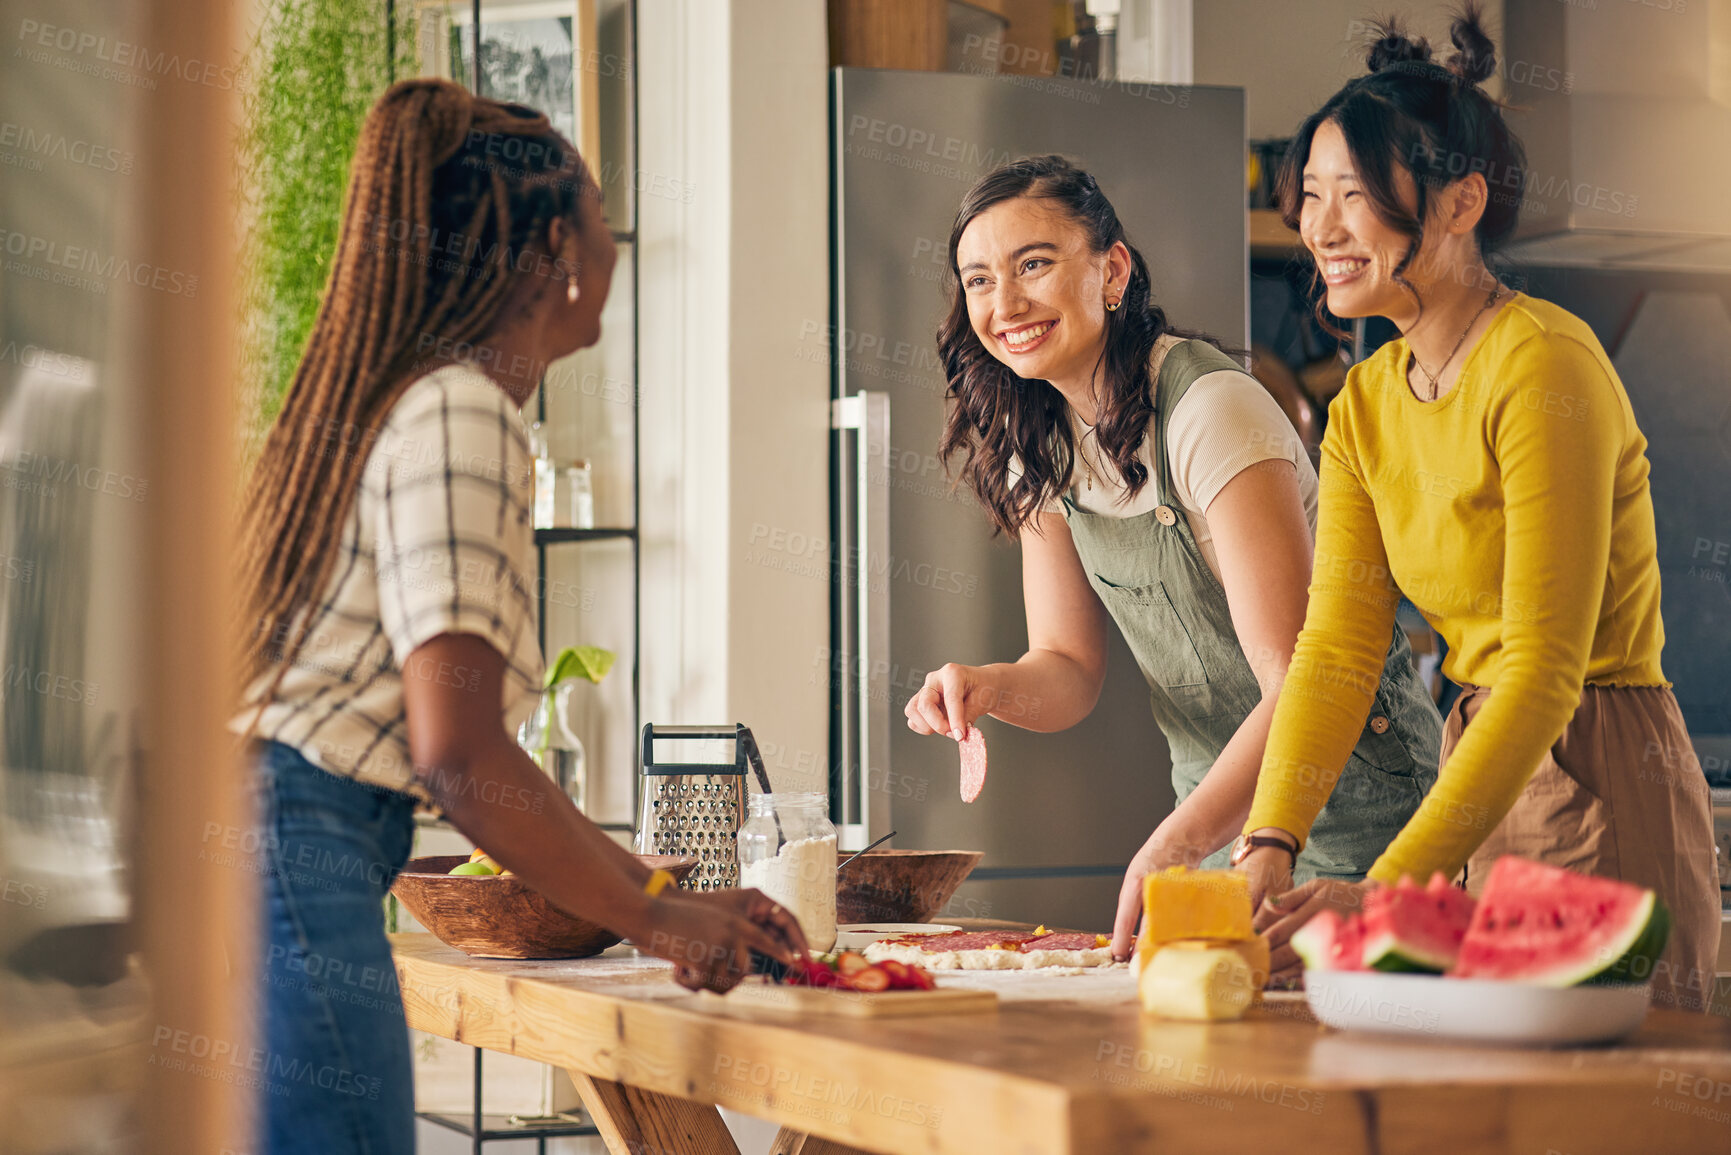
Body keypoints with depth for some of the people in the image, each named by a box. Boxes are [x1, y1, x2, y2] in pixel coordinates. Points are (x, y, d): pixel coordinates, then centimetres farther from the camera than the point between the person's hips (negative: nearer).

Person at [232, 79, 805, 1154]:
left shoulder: (394, 401, 21)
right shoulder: (459, 415, -9)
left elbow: (473, 753, 23)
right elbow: (457, 752, -18)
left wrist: (673, 895, 21)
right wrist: (655, 916, -6)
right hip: (291, 869, -10)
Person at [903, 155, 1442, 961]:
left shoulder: (1212, 413, -23)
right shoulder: (1037, 444, 1)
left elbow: (1303, 686, -27)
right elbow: (1068, 668, 5)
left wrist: (1174, 848, -37)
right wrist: (994, 688, -18)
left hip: (1351, 809, -7)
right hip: (1219, 815, 7)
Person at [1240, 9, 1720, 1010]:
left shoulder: (1544, 366, -17)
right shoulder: (1365, 404, 8)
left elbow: (1546, 671, -23)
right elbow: (1338, 644, 0)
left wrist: (1389, 888, -29)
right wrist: (1270, 846, -15)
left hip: (1604, 792, -8)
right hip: (1485, 776, 8)